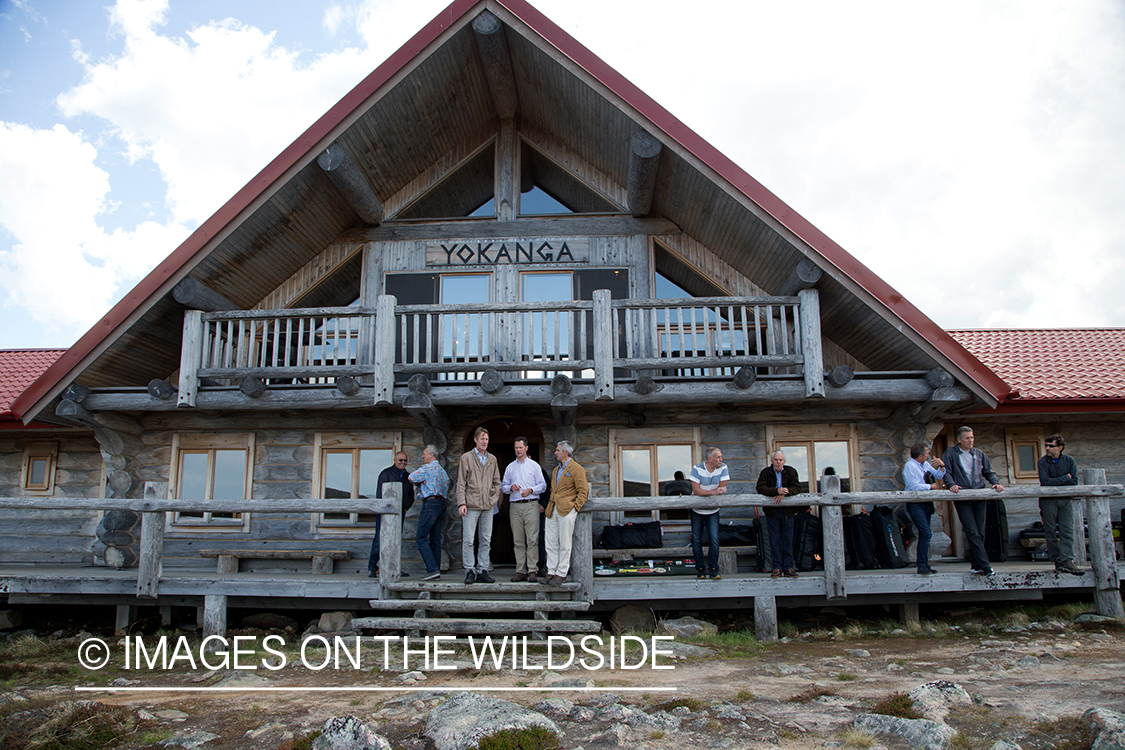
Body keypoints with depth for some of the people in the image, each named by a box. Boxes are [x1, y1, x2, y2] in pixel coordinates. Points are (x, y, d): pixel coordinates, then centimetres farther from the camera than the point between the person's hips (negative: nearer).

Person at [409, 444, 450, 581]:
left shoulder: (427, 467, -6)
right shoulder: (442, 470, 21)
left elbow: (411, 478, -8)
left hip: (430, 503, -9)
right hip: (441, 502, 9)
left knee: (422, 537, -7)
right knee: (435, 538, 9)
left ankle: (432, 569, -17)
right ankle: (436, 572, 7)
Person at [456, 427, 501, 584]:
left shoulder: (492, 459, 15)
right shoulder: (466, 457, 3)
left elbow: (496, 481, 20)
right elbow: (461, 482, -1)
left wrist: (494, 498, 6)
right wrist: (461, 503, -9)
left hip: (488, 506, 4)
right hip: (471, 506, -4)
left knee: (486, 541, 5)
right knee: (468, 540, -5)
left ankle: (483, 571, 11)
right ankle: (470, 571, 3)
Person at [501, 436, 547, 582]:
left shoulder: (534, 466, 8)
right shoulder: (510, 467, 18)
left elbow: (543, 486, 4)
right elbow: (503, 486, 17)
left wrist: (530, 490, -12)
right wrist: (511, 488, -4)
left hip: (530, 505, -3)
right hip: (515, 506, 3)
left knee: (532, 540, -9)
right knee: (518, 541, 2)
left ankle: (533, 571, -8)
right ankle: (521, 571, 6)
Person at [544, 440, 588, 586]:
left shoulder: (576, 469, -4)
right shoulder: (556, 470, 20)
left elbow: (583, 491, -7)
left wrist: (575, 507, -13)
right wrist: (549, 507, 15)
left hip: (566, 511, -7)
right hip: (552, 511, 7)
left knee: (564, 544, -2)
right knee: (551, 544, 7)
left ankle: (561, 574, 3)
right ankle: (551, 572, 14)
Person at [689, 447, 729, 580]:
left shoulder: (723, 468, -9)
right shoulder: (697, 469, -13)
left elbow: (722, 489, -11)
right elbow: (696, 490, -19)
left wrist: (704, 492, -19)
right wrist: (713, 491, -31)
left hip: (713, 510, 0)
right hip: (696, 510, 0)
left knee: (714, 538, -11)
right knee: (696, 540, 3)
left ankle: (713, 569, -2)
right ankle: (700, 569, 14)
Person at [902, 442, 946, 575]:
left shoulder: (926, 464, 14)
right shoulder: (910, 466, -12)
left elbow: (938, 476, 15)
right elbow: (915, 486, -20)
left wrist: (941, 466, -2)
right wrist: (931, 486, -11)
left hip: (926, 503, 9)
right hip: (915, 504, -9)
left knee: (924, 534, 11)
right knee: (926, 533, -16)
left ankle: (924, 565, 18)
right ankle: (922, 567, -12)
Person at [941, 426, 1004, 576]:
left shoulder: (979, 454, 17)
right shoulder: (950, 453, 6)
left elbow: (989, 472, 18)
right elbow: (946, 472, 0)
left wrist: (996, 483, -2)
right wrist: (951, 484, -19)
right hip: (962, 498, -4)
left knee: (980, 532, 3)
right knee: (972, 532, -11)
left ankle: (976, 565, 10)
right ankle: (985, 565, -13)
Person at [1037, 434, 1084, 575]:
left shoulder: (1069, 461, 6)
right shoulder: (1043, 462, -1)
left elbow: (1074, 481, -3)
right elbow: (1045, 481, -13)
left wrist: (1054, 483, -7)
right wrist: (1065, 478, -9)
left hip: (1065, 499, 2)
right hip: (1048, 500, -2)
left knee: (1067, 530, -7)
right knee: (1050, 531, -1)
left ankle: (1067, 561, -10)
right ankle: (1057, 560, 6)